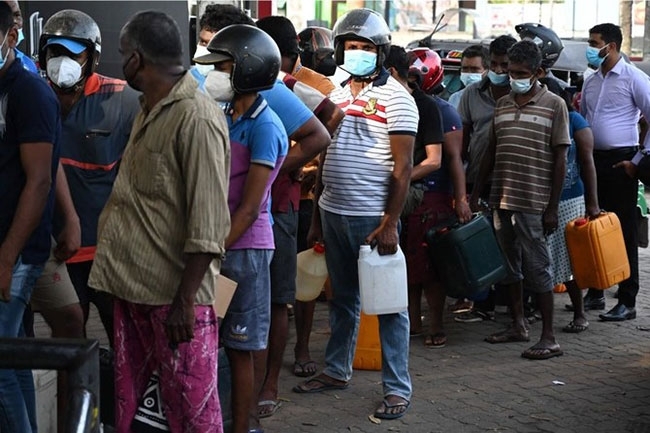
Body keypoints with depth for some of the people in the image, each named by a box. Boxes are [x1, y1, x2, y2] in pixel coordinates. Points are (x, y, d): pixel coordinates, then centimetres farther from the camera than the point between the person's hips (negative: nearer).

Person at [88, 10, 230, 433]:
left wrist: (185, 300, -19)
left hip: (175, 294, -9)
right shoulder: (149, 112, 13)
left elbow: (206, 224, -19)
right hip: (133, 286, 9)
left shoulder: (197, 118, -15)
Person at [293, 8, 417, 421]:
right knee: (343, 298, 17)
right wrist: (317, 216, 15)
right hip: (333, 213, 6)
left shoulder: (396, 99, -7)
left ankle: (398, 388, 5)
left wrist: (389, 224, -17)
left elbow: (402, 168, -11)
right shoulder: (337, 96, 13)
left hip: (373, 217, -6)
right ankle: (337, 370, 29)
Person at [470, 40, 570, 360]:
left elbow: (560, 159, -6)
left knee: (537, 267, -3)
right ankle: (518, 325, 25)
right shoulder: (502, 105, 11)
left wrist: (552, 207, -10)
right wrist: (475, 195, 13)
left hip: (533, 203, -5)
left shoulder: (554, 105, -4)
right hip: (501, 199, 6)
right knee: (509, 264, 12)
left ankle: (549, 337, 2)